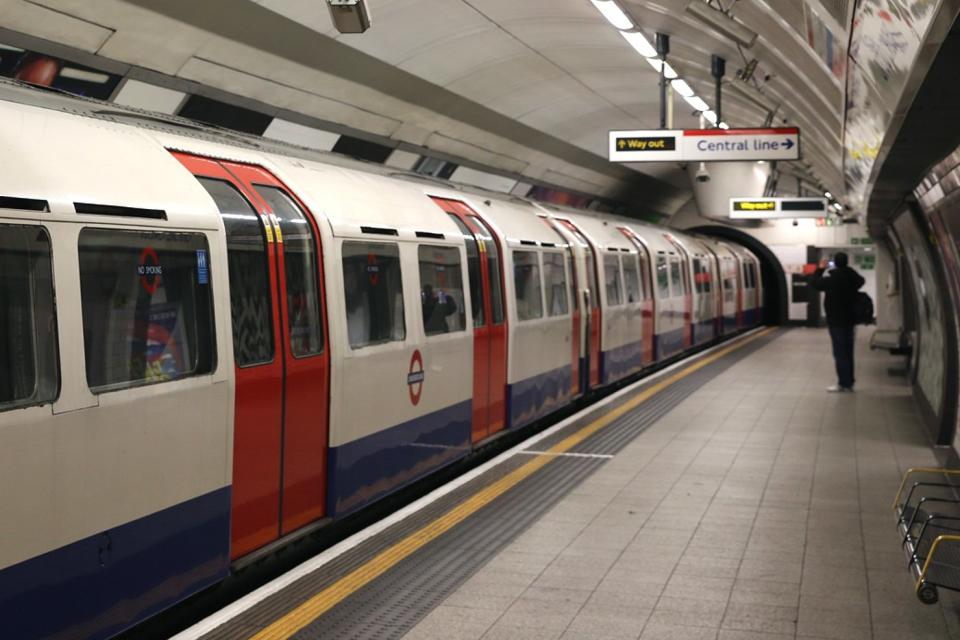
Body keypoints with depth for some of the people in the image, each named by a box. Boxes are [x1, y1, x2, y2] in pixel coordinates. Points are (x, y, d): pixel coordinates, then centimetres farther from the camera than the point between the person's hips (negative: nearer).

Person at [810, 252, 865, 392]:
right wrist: (847, 269, 25)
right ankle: (849, 382, 15)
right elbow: (861, 280, 26)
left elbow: (814, 283, -3)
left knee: (840, 353, -4)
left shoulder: (831, 280, -17)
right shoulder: (853, 278, 1)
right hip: (850, 320, 6)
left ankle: (843, 383, -5)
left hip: (836, 321, -6)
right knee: (848, 353, 12)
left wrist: (820, 268, 7)